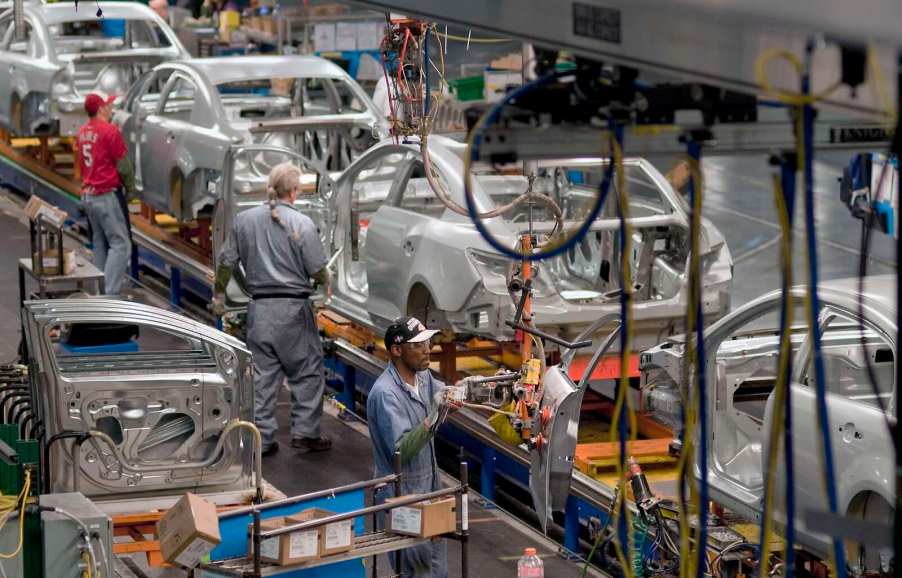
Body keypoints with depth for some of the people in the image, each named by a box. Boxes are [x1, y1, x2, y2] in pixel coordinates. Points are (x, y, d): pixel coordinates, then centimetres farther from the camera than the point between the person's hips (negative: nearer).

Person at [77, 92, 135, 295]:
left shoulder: (83, 132, 9)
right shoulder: (110, 130, -13)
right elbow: (123, 165, -9)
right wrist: (131, 188, 6)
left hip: (88, 194, 8)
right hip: (107, 195, -8)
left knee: (99, 243, 14)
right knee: (120, 244, -7)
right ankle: (110, 293, -16)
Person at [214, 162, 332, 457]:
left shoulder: (244, 220, 3)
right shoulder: (302, 224, -10)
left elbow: (227, 261, 8)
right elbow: (318, 270, -7)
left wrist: (219, 294, 22)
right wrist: (325, 284, 15)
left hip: (259, 308, 4)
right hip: (293, 309, -4)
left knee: (262, 374, 9)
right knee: (307, 371, 8)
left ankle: (261, 437, 10)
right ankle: (305, 431, 5)